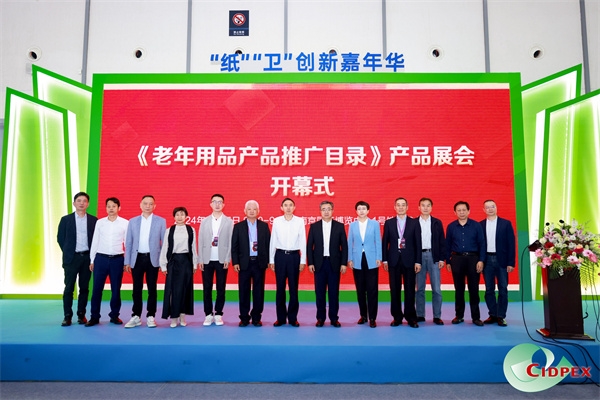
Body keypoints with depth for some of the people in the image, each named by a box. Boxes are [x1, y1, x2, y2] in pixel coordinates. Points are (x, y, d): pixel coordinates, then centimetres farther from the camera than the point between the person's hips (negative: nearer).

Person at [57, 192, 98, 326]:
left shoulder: (93, 220, 4)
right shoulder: (66, 219, 3)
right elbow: (60, 238, 6)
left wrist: (92, 254, 1)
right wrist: (67, 252, 3)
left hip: (87, 257, 1)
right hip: (71, 257, -1)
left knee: (84, 288, 6)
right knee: (69, 288, 0)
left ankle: (81, 314, 15)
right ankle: (67, 316, 7)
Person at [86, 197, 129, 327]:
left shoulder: (125, 223, 0)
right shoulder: (100, 222, 4)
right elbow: (95, 241, 7)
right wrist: (92, 260, 7)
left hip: (117, 259, -1)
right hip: (101, 258, 1)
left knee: (116, 289, 7)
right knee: (97, 288, 3)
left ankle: (114, 315, 20)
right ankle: (94, 317, 14)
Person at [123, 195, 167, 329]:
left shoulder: (161, 221, 2)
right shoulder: (133, 221, 8)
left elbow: (164, 242, 1)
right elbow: (128, 243, 8)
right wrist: (127, 261, 4)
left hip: (152, 259, -1)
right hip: (137, 258, 2)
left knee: (152, 289, 5)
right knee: (137, 289, 7)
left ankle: (150, 316, 14)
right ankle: (136, 316, 16)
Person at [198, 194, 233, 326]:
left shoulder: (229, 221, 3)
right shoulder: (204, 221, 8)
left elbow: (231, 241, -1)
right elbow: (200, 241, 4)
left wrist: (227, 259, -8)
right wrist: (200, 260, -2)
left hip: (222, 260, -1)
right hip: (207, 260, 1)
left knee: (221, 289, 4)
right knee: (207, 288, 5)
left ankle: (218, 314, 14)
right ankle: (208, 314, 15)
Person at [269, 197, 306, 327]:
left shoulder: (300, 221, 0)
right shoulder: (276, 221, 2)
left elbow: (302, 241, 1)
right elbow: (273, 241, 5)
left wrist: (303, 261, -1)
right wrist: (271, 260, 4)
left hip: (294, 256, -1)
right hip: (280, 255, 1)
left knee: (293, 288, 5)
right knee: (280, 288, 7)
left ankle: (293, 317, 17)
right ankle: (281, 317, 18)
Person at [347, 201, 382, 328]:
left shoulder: (374, 224, 2)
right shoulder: (352, 225, 6)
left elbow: (378, 242, 1)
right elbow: (350, 243, 6)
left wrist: (378, 258, -4)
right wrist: (350, 259, 1)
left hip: (371, 260, -2)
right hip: (358, 261, 2)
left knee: (372, 289, -2)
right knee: (360, 290, 7)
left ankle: (372, 317, 5)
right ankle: (363, 315, 19)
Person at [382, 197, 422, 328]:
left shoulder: (414, 223, 4)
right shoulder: (389, 223, 6)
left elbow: (418, 243, 1)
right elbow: (385, 242, 6)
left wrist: (418, 261, -4)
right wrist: (385, 260, 1)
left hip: (409, 260, -1)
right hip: (394, 260, 1)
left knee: (410, 290, 3)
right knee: (394, 290, 5)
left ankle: (411, 317, 14)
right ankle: (397, 317, 15)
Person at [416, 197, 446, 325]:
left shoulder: (437, 222, 6)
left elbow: (442, 241, 5)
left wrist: (442, 258, -2)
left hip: (433, 256, 1)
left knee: (436, 288, 0)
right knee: (420, 288, 6)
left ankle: (437, 316, 7)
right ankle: (420, 315, 14)